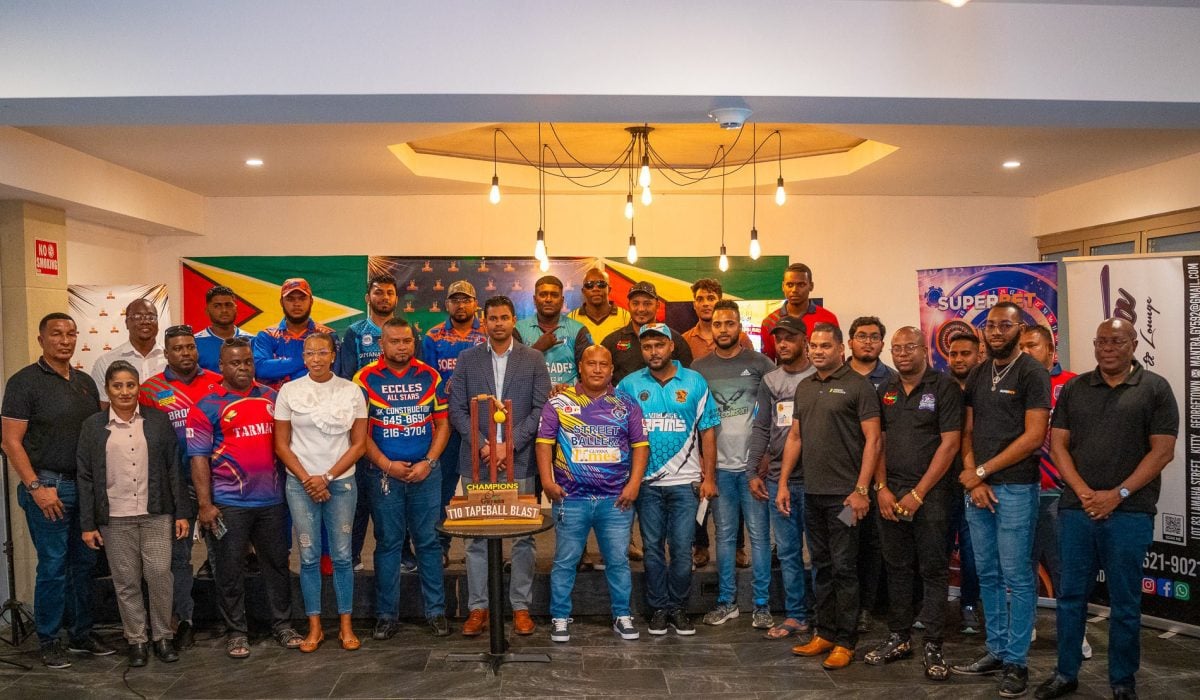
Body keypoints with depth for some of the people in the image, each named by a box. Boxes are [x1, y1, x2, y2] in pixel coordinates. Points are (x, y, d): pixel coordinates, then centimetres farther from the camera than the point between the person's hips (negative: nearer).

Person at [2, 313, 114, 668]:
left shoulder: (86, 382, 12)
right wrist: (36, 487, -14)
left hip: (86, 486, 6)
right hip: (48, 487, -6)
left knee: (84, 563, 11)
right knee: (53, 566, -1)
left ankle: (81, 633, 23)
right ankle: (48, 642, 13)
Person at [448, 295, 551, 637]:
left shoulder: (533, 359, 5)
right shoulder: (467, 359, 8)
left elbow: (541, 408, -1)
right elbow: (457, 409, 4)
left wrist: (511, 445, -11)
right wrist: (483, 444, -9)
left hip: (519, 460, -1)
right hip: (477, 460, 1)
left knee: (523, 536, 4)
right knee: (477, 537, 6)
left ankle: (521, 607, 15)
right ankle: (478, 607, 16)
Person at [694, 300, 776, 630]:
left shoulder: (760, 363, 0)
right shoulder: (699, 368, 6)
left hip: (754, 465, -2)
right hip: (719, 466, 2)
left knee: (759, 535, 2)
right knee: (724, 535, 10)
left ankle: (762, 605, 12)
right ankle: (726, 602, 20)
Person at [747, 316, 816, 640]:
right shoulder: (770, 381, 11)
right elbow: (761, 429, 11)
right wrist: (754, 471, 5)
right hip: (777, 479, 4)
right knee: (787, 551, 10)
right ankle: (795, 616, 19)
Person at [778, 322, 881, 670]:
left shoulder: (857, 385, -7)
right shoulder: (804, 387, 13)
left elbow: (872, 439, -11)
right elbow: (795, 437, 15)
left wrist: (861, 489, -16)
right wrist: (782, 483, 11)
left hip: (843, 494, -6)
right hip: (812, 493, 6)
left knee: (843, 568, 0)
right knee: (821, 566, 14)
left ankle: (845, 642, 10)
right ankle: (825, 633, 24)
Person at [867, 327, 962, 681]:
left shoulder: (945, 388, -6)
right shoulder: (885, 392, 10)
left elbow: (949, 444, -10)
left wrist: (918, 493, -13)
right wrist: (882, 488, -1)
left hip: (930, 493, -5)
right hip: (890, 494, 5)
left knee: (933, 569, 1)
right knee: (896, 567, 11)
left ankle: (933, 646, 9)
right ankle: (898, 638, 22)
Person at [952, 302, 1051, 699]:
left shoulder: (1032, 373, -6)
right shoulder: (977, 376, 13)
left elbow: (1034, 436, -13)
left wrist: (982, 471, -11)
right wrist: (972, 479, -3)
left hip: (1015, 488, -6)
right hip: (978, 487, 6)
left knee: (1016, 577, -1)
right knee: (987, 575, 11)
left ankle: (1016, 662, 9)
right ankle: (996, 651, 22)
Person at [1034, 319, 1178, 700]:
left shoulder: (1155, 389, 0)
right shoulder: (1074, 389, 8)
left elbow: (1163, 451, -5)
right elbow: (1058, 445, 5)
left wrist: (1117, 494, -12)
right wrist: (1084, 492, -8)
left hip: (1130, 513, -3)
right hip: (1076, 509, 3)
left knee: (1125, 603, 6)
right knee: (1071, 596, 9)